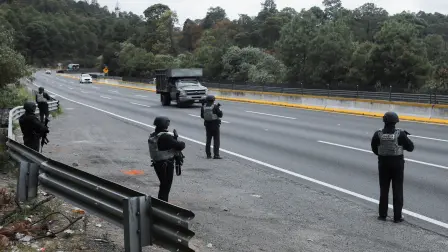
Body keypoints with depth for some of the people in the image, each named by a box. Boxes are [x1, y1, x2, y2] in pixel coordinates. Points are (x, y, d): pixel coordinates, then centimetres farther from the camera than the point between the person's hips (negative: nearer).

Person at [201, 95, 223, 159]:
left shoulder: (203, 107, -1)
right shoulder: (215, 106, -14)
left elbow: (202, 116, 6)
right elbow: (220, 115, -9)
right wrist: (218, 108, 5)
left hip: (207, 125, 5)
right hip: (215, 125, -5)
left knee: (208, 140, 13)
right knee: (216, 140, 1)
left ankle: (208, 154, 15)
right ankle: (216, 155, -4)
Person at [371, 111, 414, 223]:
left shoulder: (378, 134, -10)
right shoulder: (400, 134, -14)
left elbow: (374, 149, -2)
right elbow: (410, 147, -5)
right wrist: (405, 137, 10)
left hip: (383, 164, 2)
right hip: (397, 164, -2)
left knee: (383, 190, 14)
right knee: (397, 190, 8)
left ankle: (382, 214, 18)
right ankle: (397, 216, 11)